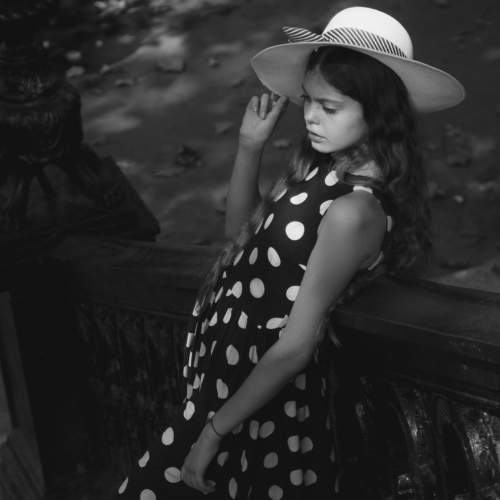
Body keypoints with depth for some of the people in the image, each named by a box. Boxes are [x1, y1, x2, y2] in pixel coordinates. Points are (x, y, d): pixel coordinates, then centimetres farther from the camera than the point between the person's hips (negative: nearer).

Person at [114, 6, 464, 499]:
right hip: (225, 354, 8)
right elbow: (241, 231, 10)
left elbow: (296, 345, -25)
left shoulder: (353, 210, -29)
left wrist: (214, 430, -19)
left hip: (258, 381, -8)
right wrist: (250, 143, -5)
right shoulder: (325, 162, -2)